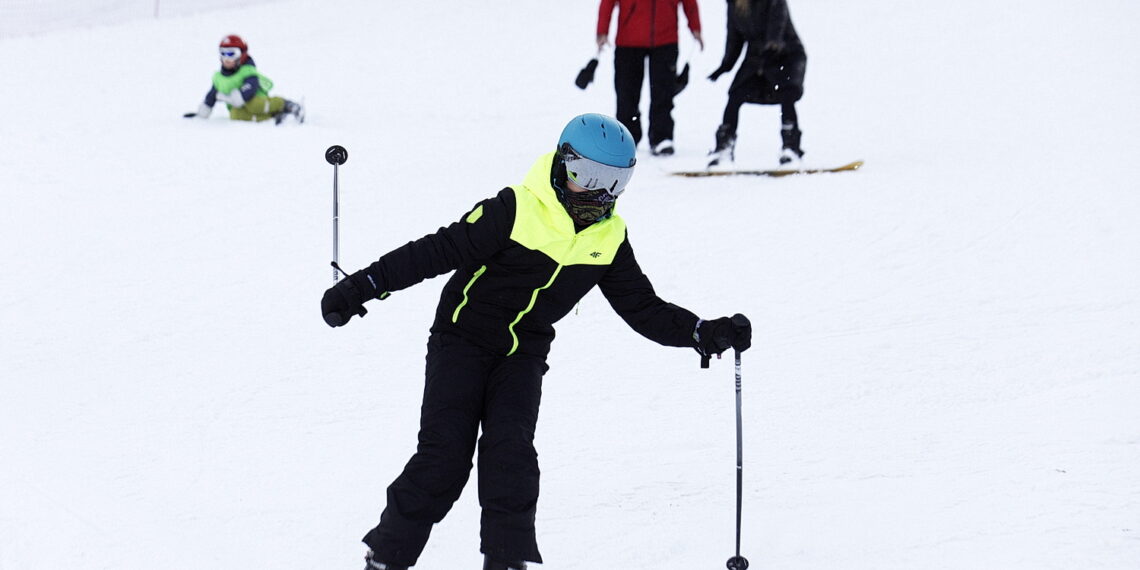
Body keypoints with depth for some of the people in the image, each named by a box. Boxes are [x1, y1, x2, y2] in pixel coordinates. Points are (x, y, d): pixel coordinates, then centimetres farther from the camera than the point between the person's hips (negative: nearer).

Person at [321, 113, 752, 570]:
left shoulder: (609, 238, 0)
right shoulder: (517, 211, -18)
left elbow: (642, 308, 7)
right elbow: (438, 251, -17)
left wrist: (704, 334, -6)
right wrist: (363, 286, -21)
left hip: (523, 356, 4)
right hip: (463, 339, -4)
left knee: (511, 451, -16)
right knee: (444, 456, -12)